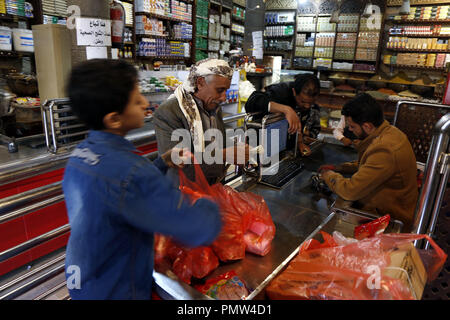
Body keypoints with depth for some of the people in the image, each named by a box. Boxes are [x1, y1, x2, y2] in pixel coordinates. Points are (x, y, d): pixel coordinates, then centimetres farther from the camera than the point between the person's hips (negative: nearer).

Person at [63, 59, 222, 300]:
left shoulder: (80, 154, -7)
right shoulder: (129, 173, -36)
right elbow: (202, 231, -36)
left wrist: (163, 163, -3)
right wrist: (208, 204, -15)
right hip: (115, 291, -8)